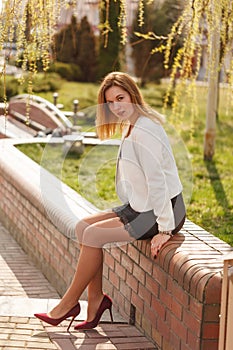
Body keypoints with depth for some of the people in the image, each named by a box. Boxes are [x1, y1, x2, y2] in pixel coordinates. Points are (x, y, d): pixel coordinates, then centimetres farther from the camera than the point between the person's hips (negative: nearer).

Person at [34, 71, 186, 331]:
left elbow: (157, 181, -24)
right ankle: (96, 298, 2)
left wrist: (164, 229, -24)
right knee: (82, 227, 1)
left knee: (93, 235, -13)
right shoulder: (130, 128, 11)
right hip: (140, 208, 10)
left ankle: (70, 303, 3)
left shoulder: (144, 132, -21)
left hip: (163, 211, -10)